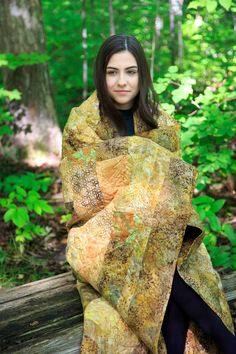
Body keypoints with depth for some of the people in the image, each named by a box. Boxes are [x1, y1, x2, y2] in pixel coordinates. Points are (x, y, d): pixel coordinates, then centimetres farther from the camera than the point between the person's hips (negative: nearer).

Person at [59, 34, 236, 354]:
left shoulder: (159, 121, 4)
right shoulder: (82, 123, -6)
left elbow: (172, 179, 5)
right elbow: (86, 194, -9)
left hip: (158, 223, 3)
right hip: (103, 228, -3)